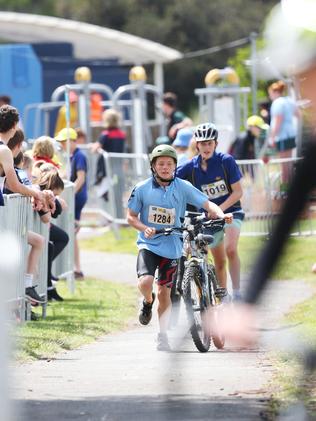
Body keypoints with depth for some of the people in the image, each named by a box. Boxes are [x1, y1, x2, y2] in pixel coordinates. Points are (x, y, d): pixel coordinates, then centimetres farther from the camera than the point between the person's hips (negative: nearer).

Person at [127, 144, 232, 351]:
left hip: (171, 247, 1)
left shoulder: (183, 187, -5)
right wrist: (144, 228, -17)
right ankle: (148, 302, 13)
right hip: (149, 244, -1)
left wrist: (221, 214, -31)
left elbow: (207, 203, -11)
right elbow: (131, 216, 2)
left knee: (164, 292, 6)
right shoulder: (142, 189, -4)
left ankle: (163, 336, 20)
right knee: (145, 282, -23)